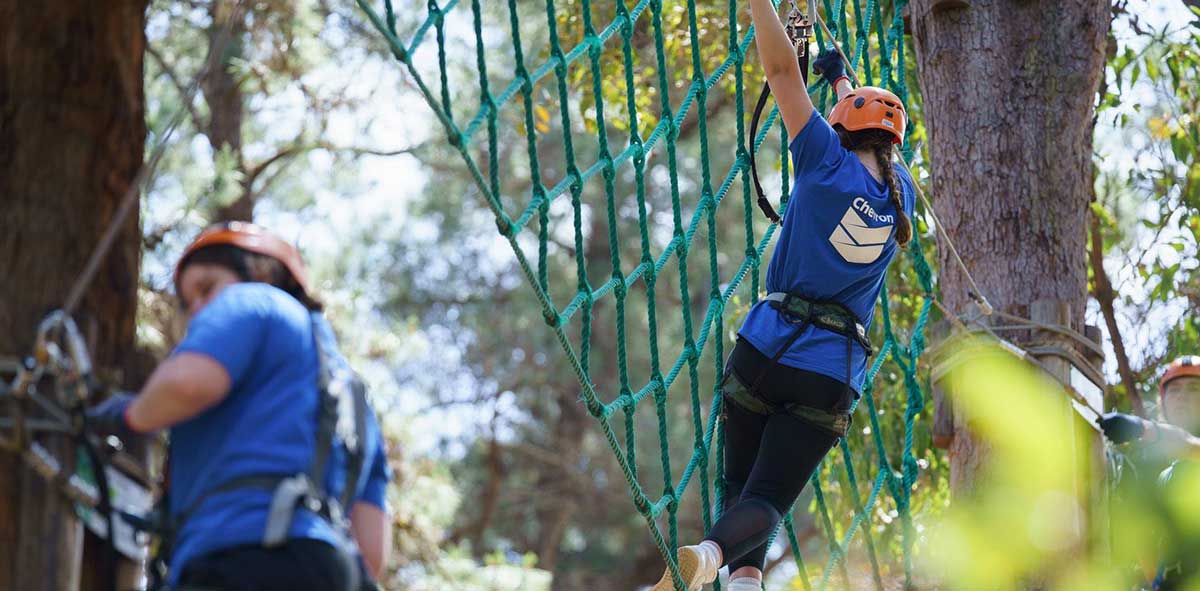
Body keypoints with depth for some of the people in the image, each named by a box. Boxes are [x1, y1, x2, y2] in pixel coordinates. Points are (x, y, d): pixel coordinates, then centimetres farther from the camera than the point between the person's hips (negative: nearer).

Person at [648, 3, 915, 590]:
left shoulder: (830, 165, -1)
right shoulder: (902, 194, 12)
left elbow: (781, 69, -2)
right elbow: (872, 129, 33)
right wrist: (840, 77, 49)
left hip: (767, 348, -2)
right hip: (833, 374, 2)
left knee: (741, 485, 9)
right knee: (767, 497, -1)